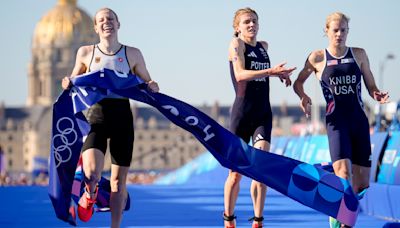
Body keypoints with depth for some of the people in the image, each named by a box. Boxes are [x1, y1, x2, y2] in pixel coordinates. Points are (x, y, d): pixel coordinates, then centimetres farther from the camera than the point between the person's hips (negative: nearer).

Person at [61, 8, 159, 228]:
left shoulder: (132, 54, 6)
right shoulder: (86, 52, 5)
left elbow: (147, 83, 16)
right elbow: (75, 81, 18)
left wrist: (152, 87, -7)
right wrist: (68, 84, -5)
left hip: (122, 117, 1)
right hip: (96, 114, -1)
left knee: (118, 181, 4)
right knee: (91, 174, -22)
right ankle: (90, 194, 14)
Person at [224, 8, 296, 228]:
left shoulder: (263, 46, 14)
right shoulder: (236, 44, -5)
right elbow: (240, 74, -20)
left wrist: (279, 74, 16)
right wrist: (270, 71, -30)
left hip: (263, 114, 4)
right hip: (242, 113, -4)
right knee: (236, 172, 3)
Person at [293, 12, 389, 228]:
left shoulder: (359, 54, 7)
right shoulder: (317, 58, 1)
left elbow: (371, 87, 10)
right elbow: (298, 83, 12)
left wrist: (378, 96, -12)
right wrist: (304, 97, -9)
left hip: (359, 121, 3)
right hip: (336, 122, -3)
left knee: (362, 182, 3)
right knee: (344, 174, -23)